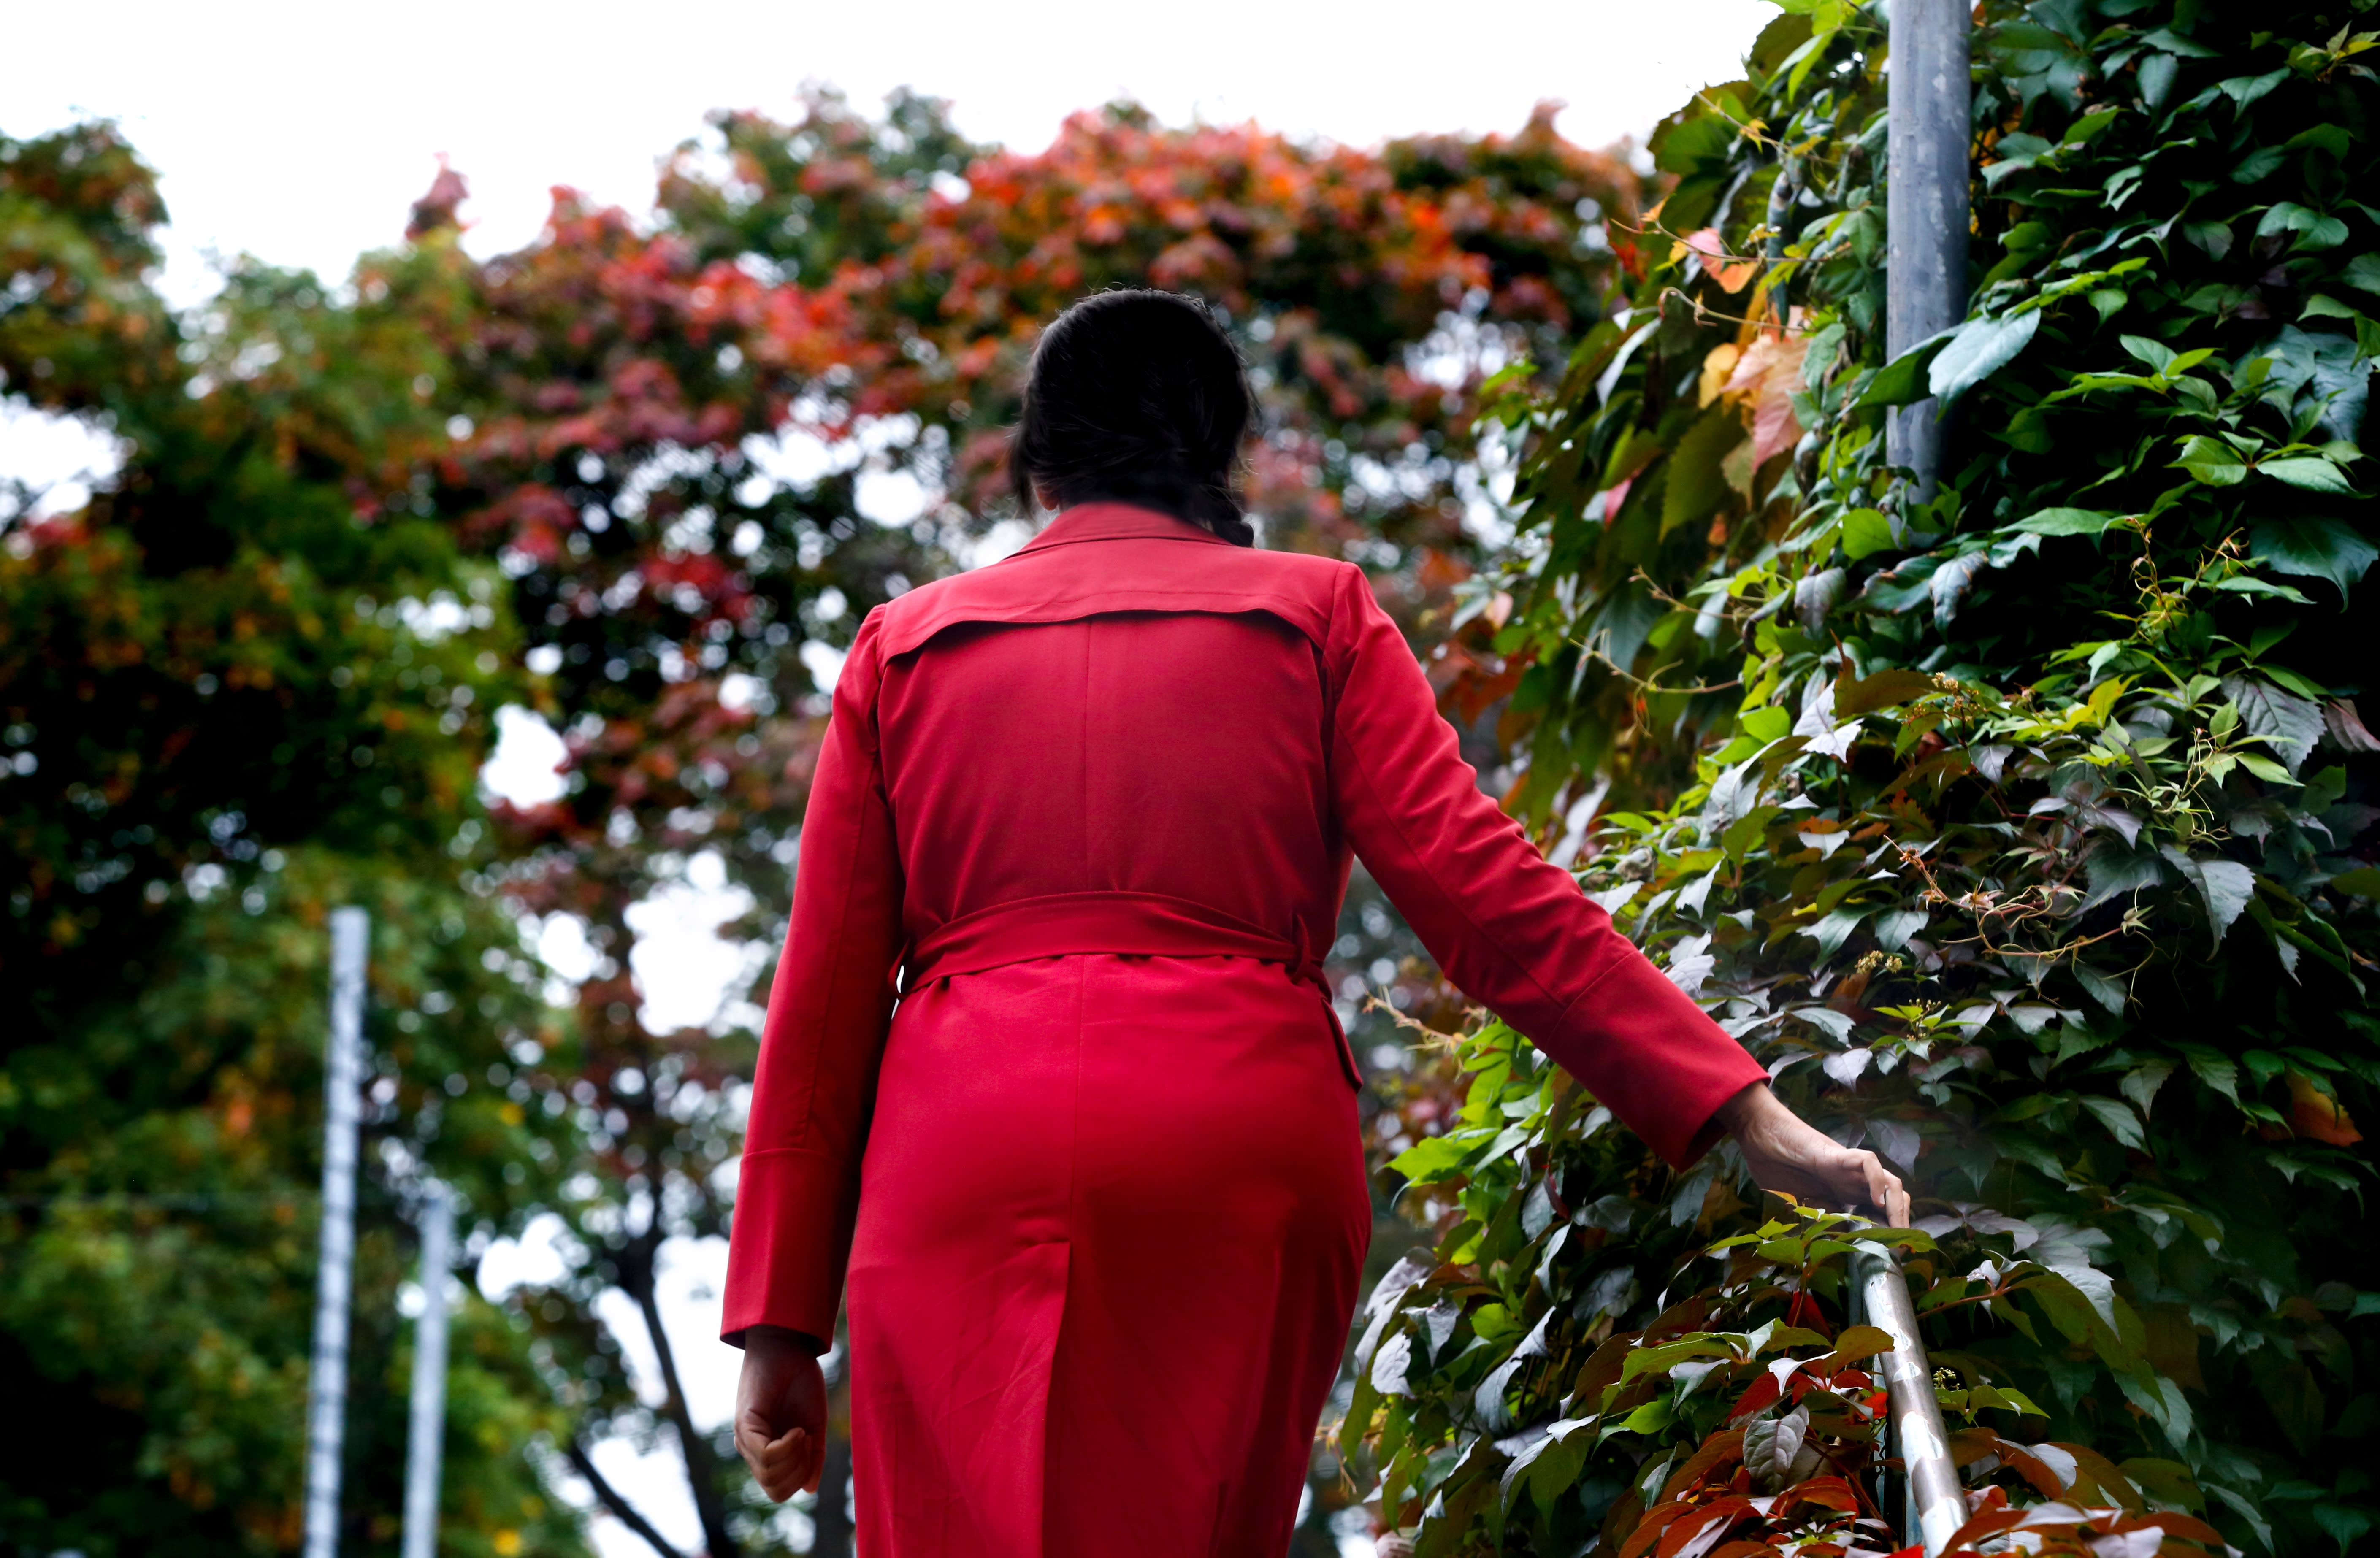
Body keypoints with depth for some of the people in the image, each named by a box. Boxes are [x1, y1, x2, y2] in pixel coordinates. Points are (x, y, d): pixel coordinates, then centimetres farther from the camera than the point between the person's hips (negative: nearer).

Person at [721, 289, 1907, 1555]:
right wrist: (1746, 1119, -1)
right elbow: (1488, 897, 1)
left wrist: (780, 1322, 12)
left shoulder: (904, 644, 17)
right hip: (1238, 1149, 0)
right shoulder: (1313, 617, 13)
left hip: (961, 1160, 1)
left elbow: (823, 998, 12)